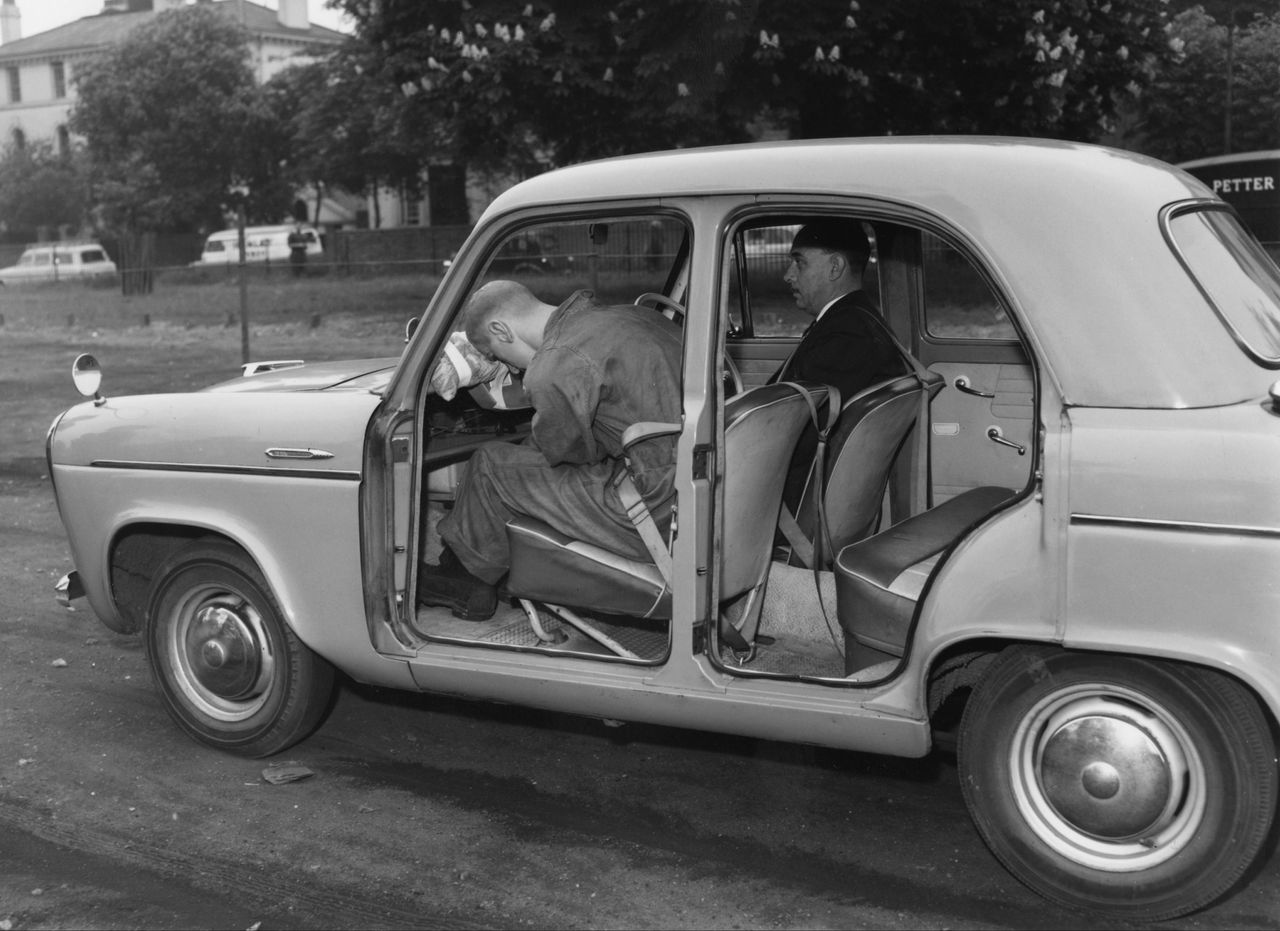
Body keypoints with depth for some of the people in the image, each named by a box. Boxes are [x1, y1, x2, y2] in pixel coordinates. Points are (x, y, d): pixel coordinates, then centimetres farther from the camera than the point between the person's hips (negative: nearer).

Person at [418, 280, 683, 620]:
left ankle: (467, 585, 27)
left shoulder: (558, 366, -16)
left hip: (657, 513, -9)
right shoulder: (628, 315, 11)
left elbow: (563, 448, -3)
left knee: (491, 466, 5)